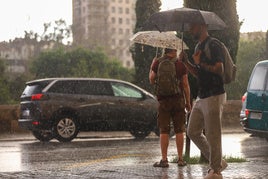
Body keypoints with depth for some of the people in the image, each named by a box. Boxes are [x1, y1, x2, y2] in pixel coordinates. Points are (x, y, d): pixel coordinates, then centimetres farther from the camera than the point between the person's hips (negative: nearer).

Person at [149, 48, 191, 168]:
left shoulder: (157, 63, 0)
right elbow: (185, 85, 0)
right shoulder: (181, 64, 0)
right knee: (179, 130, 6)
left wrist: (152, 66, 21)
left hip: (163, 100, 0)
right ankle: (180, 159, 7)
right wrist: (188, 102, 7)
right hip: (178, 99, 0)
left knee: (164, 131, 2)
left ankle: (164, 159, -1)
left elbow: (151, 80, 7)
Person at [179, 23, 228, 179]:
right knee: (193, 132, 11)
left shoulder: (213, 46, -12)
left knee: (212, 135, -4)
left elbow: (219, 70, -22)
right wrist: (186, 62, 8)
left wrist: (200, 63, -18)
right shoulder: (199, 46, 17)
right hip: (202, 97, 10)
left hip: (214, 96, -10)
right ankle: (218, 162, 21)